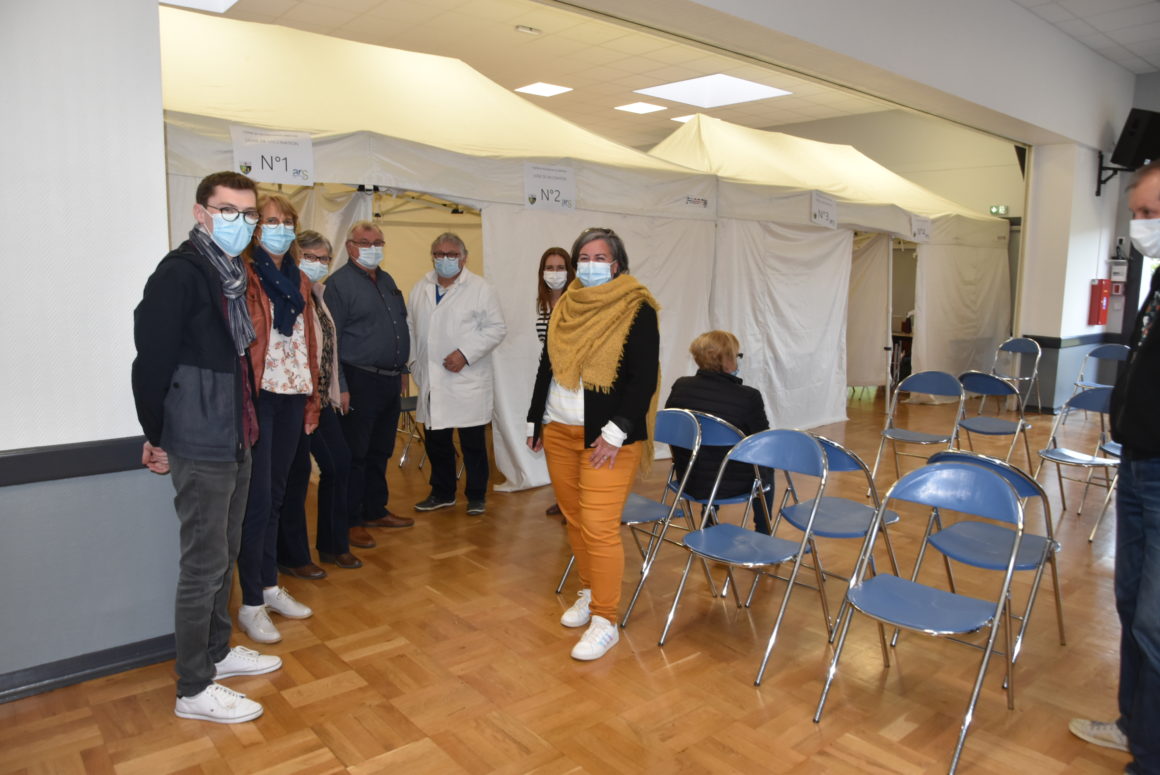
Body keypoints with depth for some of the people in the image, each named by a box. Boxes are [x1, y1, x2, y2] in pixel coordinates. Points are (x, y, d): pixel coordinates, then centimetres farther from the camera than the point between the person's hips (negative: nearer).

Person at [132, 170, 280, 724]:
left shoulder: (232, 273, 11)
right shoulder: (180, 273, -15)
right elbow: (151, 359, -17)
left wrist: (244, 426, 12)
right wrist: (157, 437, -9)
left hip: (234, 439, 9)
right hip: (199, 448, -8)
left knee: (223, 556, 19)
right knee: (203, 565, 1)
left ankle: (217, 652, 36)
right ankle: (194, 690, 15)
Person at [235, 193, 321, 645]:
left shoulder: (299, 281, 14)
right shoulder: (244, 275, -6)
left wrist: (312, 398, 14)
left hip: (292, 396, 6)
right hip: (259, 397, -6)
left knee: (275, 494, 14)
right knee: (258, 499, -3)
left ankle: (270, 587, 26)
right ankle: (251, 604, 9)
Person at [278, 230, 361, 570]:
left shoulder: (318, 294, 14)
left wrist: (338, 388, 19)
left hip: (322, 399, 9)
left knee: (339, 464, 12)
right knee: (297, 473, 1)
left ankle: (333, 545, 27)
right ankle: (292, 556, 17)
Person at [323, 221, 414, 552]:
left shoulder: (387, 280, 16)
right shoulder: (339, 283, -8)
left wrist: (402, 369, 18)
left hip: (390, 381, 8)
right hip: (360, 381, -7)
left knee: (381, 452, 16)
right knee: (355, 454, 0)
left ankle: (376, 510, 28)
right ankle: (351, 521, 10)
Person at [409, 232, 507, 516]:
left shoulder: (480, 288, -4)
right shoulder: (420, 288, 11)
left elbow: (496, 328, -8)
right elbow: (412, 329, 17)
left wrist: (466, 353, -16)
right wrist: (411, 362, 9)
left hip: (468, 381, -4)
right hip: (431, 382, 5)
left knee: (473, 444, 5)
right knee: (435, 442, 14)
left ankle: (476, 495, 21)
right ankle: (442, 493, 30)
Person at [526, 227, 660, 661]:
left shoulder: (637, 310, -7)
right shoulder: (565, 307, 12)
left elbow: (644, 379, -12)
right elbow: (547, 367, 19)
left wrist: (615, 433, -18)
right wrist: (535, 420, 18)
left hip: (606, 437, -6)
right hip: (559, 430, 6)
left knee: (598, 526, -8)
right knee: (574, 518, 13)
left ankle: (605, 621, 5)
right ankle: (589, 592, 32)